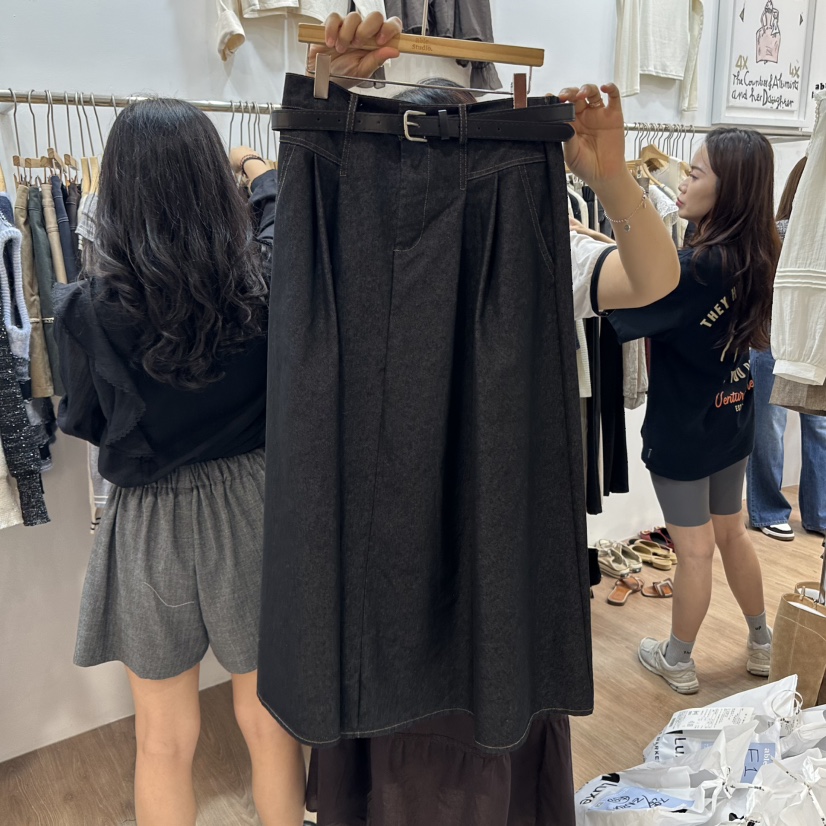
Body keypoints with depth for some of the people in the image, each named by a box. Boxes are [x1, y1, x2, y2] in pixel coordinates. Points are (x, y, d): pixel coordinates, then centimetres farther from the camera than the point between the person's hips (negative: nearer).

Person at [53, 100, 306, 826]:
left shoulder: (88, 307, -15)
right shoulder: (261, 278, -11)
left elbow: (83, 422, 0)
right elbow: (284, 220, 13)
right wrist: (258, 170, 32)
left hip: (150, 523, -1)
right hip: (251, 507, 1)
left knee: (165, 740, 19)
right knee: (268, 719, 20)